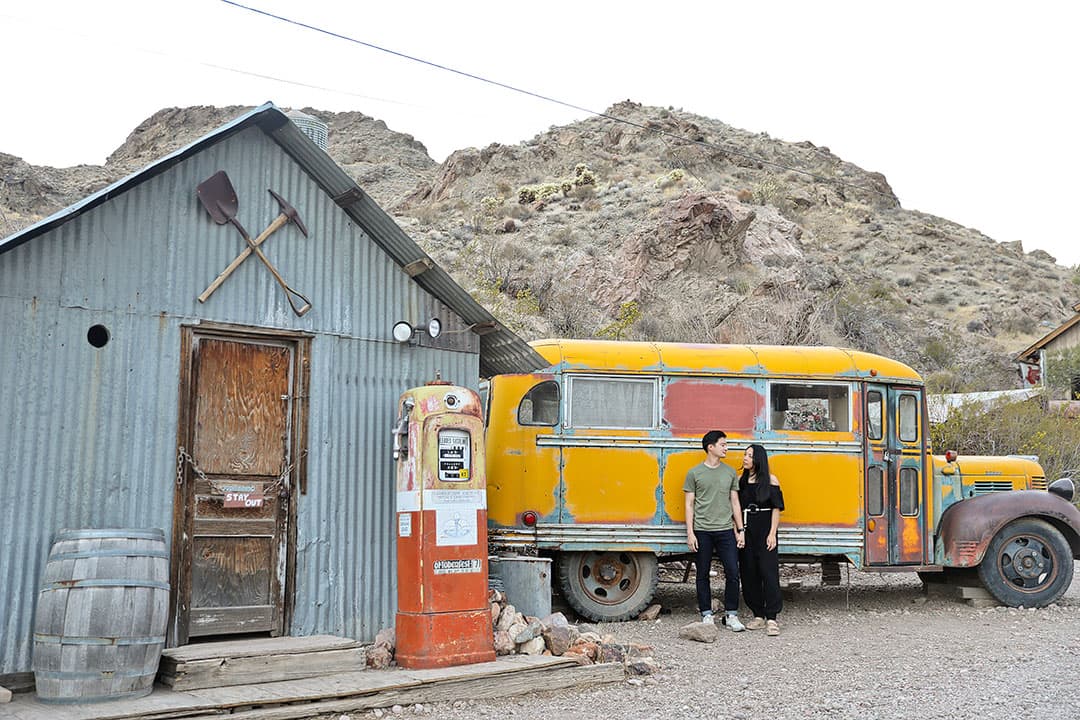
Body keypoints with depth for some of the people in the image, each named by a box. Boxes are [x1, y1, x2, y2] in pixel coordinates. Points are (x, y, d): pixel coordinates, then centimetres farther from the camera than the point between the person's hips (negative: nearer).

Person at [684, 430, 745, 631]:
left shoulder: (730, 472, 9)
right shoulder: (695, 473, 1)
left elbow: (735, 502, 12)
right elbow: (689, 504, 2)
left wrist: (740, 530, 7)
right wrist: (690, 533, -4)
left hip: (726, 530, 2)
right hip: (702, 531, -2)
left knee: (733, 573, -3)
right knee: (702, 574, 5)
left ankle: (731, 615, 9)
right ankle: (707, 615, 16)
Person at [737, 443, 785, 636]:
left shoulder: (770, 480, 1)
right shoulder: (741, 481, 10)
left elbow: (776, 508, -1)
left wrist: (772, 534, -9)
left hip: (764, 531, -4)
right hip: (746, 531, 4)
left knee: (768, 571, -9)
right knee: (749, 573, 4)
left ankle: (771, 618, -8)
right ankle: (758, 615, 13)